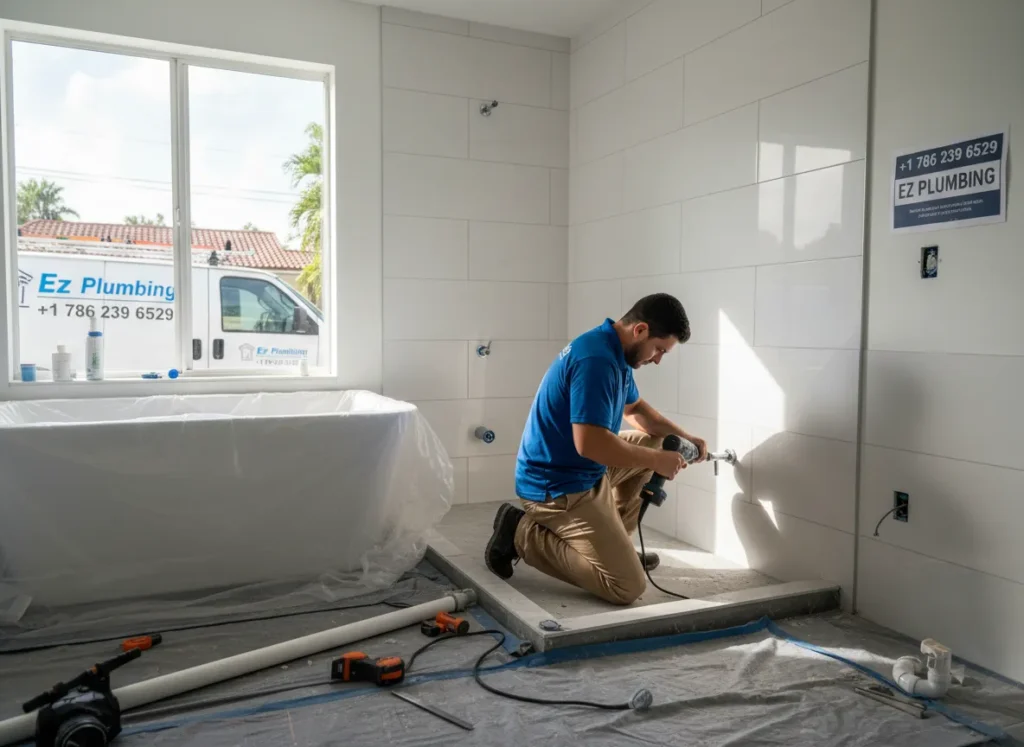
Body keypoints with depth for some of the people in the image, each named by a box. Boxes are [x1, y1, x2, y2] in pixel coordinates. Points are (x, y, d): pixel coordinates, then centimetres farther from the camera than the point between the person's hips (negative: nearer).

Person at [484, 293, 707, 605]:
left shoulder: (615, 352, 7)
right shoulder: (597, 359, -25)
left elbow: (635, 408, 24)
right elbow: (590, 442, -31)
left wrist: (683, 436, 12)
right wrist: (656, 460, -19)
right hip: (558, 487, -10)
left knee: (652, 443, 20)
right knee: (627, 587, -10)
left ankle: (614, 542, 21)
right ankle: (524, 534, -2)